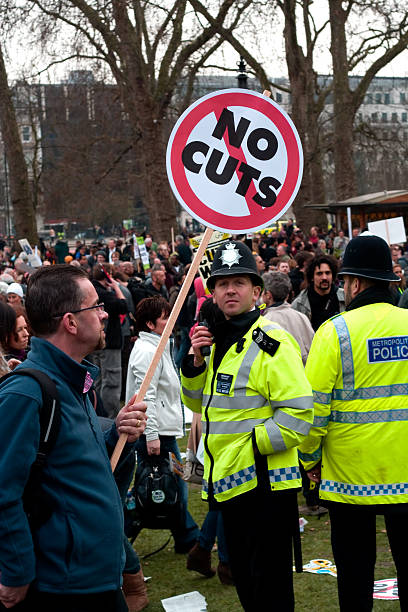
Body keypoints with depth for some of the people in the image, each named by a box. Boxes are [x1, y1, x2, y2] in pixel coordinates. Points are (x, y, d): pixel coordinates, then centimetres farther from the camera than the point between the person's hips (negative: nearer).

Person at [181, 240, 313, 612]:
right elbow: (198, 403, 19)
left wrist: (249, 444, -20)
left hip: (265, 483, -9)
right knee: (244, 580, 20)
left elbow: (298, 414, -21)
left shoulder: (271, 342, -15)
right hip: (229, 481, 9)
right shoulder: (216, 340, 11)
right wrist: (196, 362, 2)